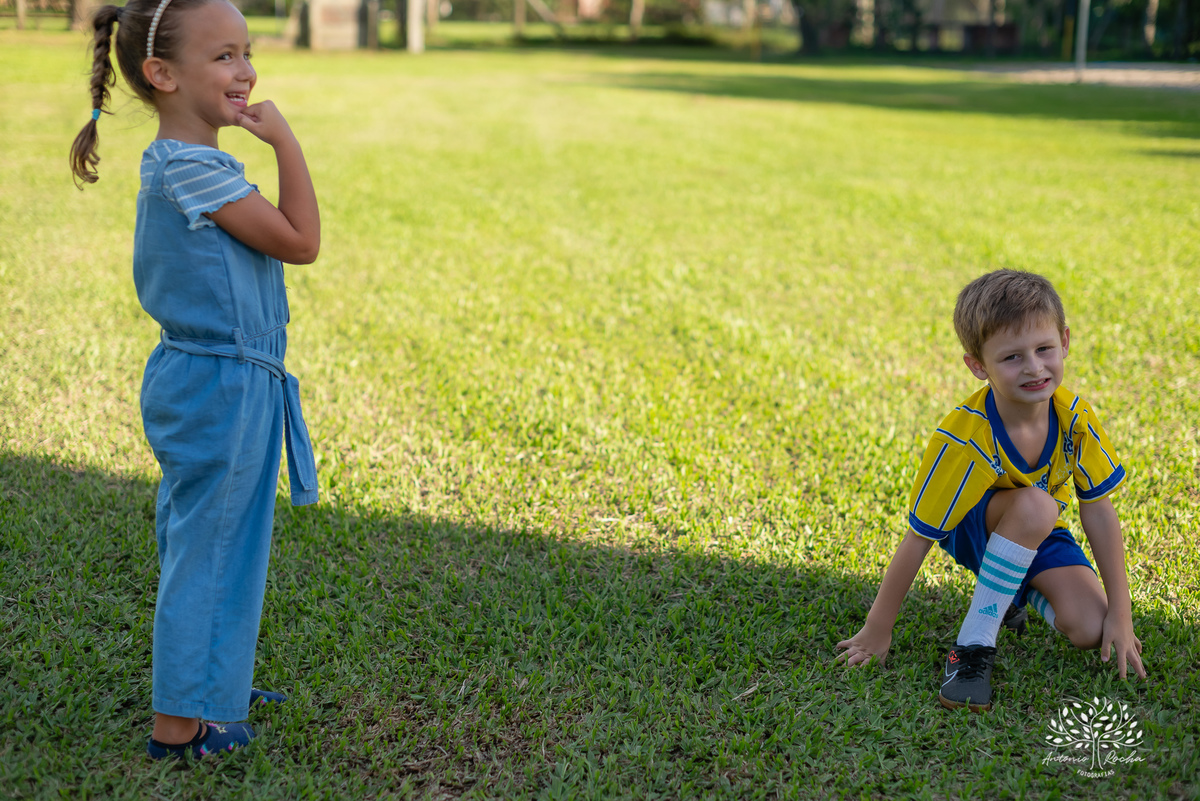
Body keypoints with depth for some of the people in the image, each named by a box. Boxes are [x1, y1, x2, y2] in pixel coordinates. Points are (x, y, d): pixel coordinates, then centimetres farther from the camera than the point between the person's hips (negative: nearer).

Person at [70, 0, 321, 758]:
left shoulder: (179, 164, 11)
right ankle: (179, 724, 10)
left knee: (204, 546, 21)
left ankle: (212, 687, 36)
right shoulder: (193, 169, -21)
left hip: (210, 382, 10)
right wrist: (285, 140, -16)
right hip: (223, 388, -10)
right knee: (207, 549, -1)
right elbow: (301, 242, -19)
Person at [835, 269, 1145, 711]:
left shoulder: (1075, 417, -22)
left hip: (1038, 535, 4)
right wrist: (878, 630, -20)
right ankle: (973, 645, -24)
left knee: (1089, 630, -18)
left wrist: (1120, 612, -11)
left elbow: (1099, 511, -12)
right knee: (1035, 506, -37)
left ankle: (1013, 591, 15)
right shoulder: (962, 440, -34)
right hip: (970, 531, -4)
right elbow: (917, 539, -27)